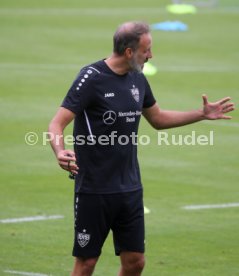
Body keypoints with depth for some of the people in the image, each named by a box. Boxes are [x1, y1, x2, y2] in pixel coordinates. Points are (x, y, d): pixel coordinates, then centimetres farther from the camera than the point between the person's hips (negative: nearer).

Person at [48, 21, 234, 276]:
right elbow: (57, 124, -19)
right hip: (94, 190, -7)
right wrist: (60, 153, -40)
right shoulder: (92, 78, -14)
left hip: (130, 188, 7)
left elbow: (158, 119, 25)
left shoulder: (137, 79, 7)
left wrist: (203, 114, 20)